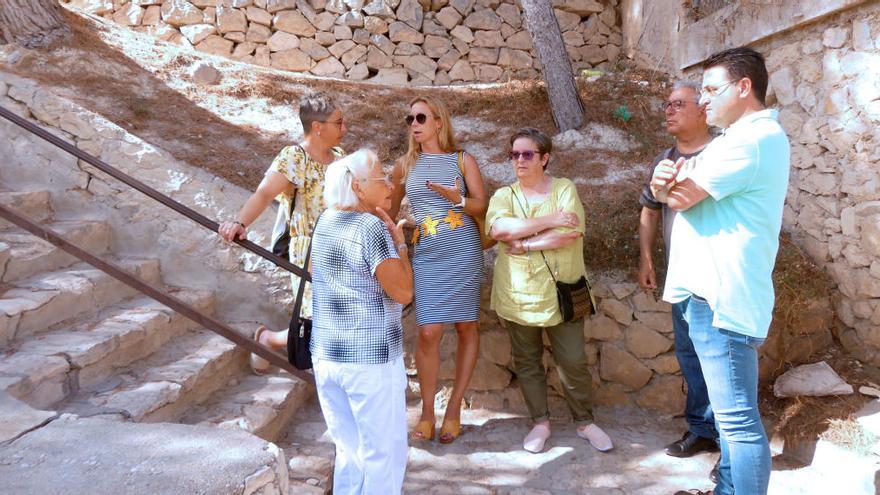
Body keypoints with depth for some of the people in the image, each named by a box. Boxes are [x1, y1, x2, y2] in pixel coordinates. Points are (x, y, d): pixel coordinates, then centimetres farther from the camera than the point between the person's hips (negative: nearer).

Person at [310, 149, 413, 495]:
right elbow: (403, 293, -17)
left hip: (325, 355, 8)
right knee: (384, 453, 7)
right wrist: (400, 241, -6)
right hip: (370, 359, -8)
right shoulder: (372, 227, -16)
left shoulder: (324, 223, 8)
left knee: (349, 450, 19)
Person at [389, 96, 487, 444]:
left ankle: (454, 408, 18)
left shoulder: (463, 161, 5)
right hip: (427, 256, 1)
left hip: (464, 252, 0)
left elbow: (482, 206, 0)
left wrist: (457, 199, -18)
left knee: (466, 327, 4)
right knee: (428, 333, -7)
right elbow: (391, 208, 20)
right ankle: (427, 412, 10)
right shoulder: (405, 165, 10)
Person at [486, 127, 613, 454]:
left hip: (560, 292, -2)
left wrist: (524, 244, -15)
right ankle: (540, 423, 27)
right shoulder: (504, 196, 5)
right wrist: (549, 220, -20)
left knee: (573, 361, 4)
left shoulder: (565, 189, 0)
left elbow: (571, 234, -17)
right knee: (526, 361, 12)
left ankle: (584, 421, 24)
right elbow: (498, 229, -18)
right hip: (517, 294, 2)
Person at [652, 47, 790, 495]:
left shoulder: (753, 139, -15)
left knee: (738, 418, -4)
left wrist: (671, 181, 2)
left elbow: (682, 194, -20)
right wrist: (667, 183, -13)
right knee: (731, 411, 19)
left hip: (722, 298, -11)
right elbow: (680, 193, 10)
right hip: (715, 292, 11)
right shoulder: (738, 138, 19)